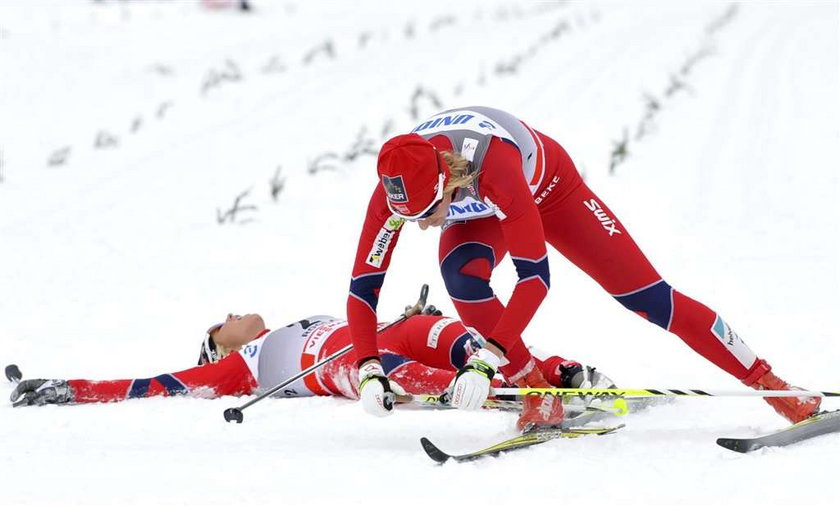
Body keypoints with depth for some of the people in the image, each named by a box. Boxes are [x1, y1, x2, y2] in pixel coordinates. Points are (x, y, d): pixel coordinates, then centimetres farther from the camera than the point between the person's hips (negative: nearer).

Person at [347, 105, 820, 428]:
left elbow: (535, 274, -48)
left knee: (646, 294, -6)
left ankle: (767, 381, 7)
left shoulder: (493, 163, -48)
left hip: (547, 185, -3)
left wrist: (486, 361, -55)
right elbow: (362, 287, -30)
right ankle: (540, 395, -16)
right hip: (479, 214, 3)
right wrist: (369, 372, -44)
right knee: (461, 275, -31)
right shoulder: (398, 189, -35)